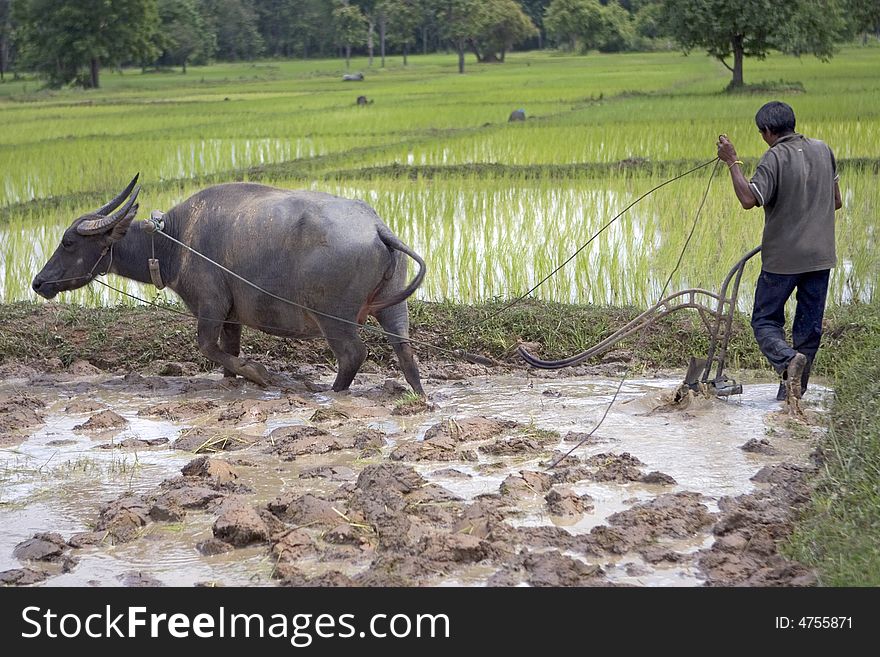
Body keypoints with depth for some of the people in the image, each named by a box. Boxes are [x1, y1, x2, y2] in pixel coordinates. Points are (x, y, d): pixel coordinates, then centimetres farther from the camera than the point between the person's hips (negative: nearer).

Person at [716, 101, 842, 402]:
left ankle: (787, 359, -22)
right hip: (821, 254, 5)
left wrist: (732, 162, -17)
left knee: (765, 320, 6)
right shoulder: (823, 150, 6)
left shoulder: (775, 158, -14)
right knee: (810, 325, 12)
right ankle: (793, 390, 14)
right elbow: (836, 201, 15)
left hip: (783, 258, -5)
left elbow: (749, 199, -25)